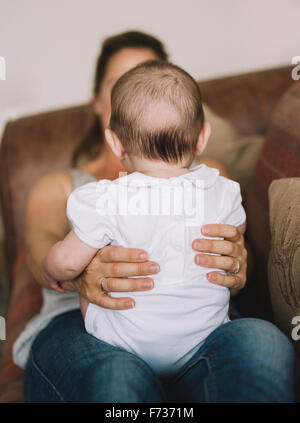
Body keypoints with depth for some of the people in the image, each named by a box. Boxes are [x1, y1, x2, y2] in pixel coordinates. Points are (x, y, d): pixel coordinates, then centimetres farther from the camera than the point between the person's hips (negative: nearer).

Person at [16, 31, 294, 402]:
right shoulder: (58, 186, 26)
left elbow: (233, 246, 10)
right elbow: (41, 246, 2)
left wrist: (235, 266, -19)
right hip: (80, 325, -2)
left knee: (261, 341, -35)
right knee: (116, 373, -40)